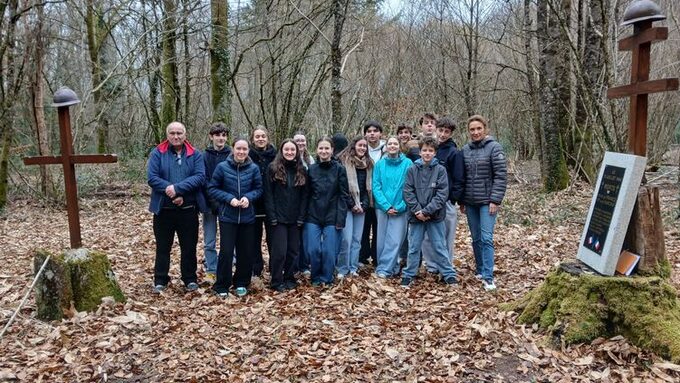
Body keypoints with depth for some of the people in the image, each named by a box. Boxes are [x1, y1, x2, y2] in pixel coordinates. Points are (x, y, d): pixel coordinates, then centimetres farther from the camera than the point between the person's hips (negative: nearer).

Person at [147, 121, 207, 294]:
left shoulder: (195, 154, 3)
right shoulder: (157, 153, 1)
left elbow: (200, 176, -11)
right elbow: (152, 177, -10)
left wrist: (178, 188, -22)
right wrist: (171, 193, -21)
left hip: (188, 209, 0)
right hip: (163, 209, 0)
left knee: (189, 246, 10)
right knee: (163, 246, 11)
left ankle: (190, 279, 24)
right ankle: (160, 280, 24)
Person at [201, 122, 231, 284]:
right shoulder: (204, 156, 0)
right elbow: (203, 181, -4)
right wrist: (213, 201, -12)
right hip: (210, 204, 1)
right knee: (209, 242, 6)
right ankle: (211, 271, 17)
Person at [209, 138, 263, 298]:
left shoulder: (254, 168, -2)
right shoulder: (222, 167, -7)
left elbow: (259, 189, 5)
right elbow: (212, 189, -3)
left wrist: (248, 197, -14)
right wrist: (229, 198, -16)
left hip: (247, 217, 2)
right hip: (227, 217, -2)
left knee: (246, 252, 9)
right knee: (226, 252, -4)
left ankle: (241, 284, 26)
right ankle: (221, 286, 12)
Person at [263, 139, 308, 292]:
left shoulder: (301, 170, 8)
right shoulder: (273, 168, -2)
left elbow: (304, 195, 7)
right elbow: (268, 194, -5)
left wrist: (301, 216, -1)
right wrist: (272, 216, -11)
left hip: (295, 218, 4)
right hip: (278, 217, -3)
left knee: (293, 250, 8)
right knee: (279, 251, -4)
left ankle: (289, 278, 23)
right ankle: (276, 281, 9)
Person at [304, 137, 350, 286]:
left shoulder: (339, 169, -2)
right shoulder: (311, 169, 4)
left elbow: (344, 195, -3)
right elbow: (307, 194, 9)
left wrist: (340, 218, -9)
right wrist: (304, 215, 3)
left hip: (332, 217, -2)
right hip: (313, 216, 2)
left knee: (329, 251, 0)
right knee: (313, 250, 0)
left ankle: (326, 279, 19)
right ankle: (316, 278, 20)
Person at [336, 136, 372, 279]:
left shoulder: (368, 164, 13)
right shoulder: (343, 161, -4)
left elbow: (369, 187, 12)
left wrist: (364, 204, -1)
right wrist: (352, 204, -10)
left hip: (361, 206, 5)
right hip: (346, 206, -5)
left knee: (357, 239, 7)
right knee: (346, 239, -10)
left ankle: (353, 268, 15)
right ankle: (342, 269, 2)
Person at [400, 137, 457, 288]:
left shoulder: (440, 170, -3)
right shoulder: (412, 170, 1)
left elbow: (442, 193, -9)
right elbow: (408, 192, -3)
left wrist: (427, 211, -15)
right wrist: (417, 210, -13)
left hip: (435, 216, -1)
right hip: (416, 215, 1)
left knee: (440, 246, 7)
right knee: (414, 247, 10)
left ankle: (449, 274, 17)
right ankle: (409, 275, 20)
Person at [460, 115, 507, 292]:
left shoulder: (494, 147, -7)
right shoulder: (466, 149, 7)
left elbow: (501, 176, -10)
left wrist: (495, 200, -15)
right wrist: (461, 201, 11)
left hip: (487, 201, -5)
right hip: (470, 202, 5)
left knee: (486, 238, -9)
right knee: (476, 238, 12)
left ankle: (488, 277, -6)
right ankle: (480, 270, 25)